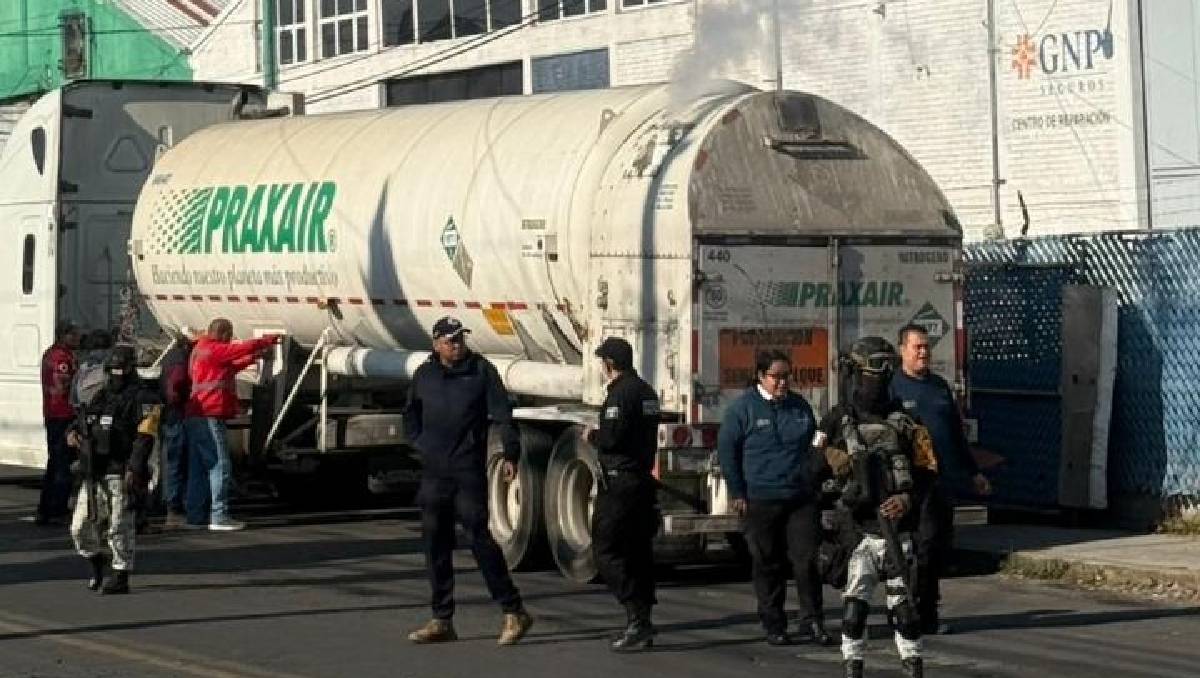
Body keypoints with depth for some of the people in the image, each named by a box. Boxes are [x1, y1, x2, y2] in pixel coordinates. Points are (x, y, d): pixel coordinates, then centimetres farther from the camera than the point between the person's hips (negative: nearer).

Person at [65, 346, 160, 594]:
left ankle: (121, 577, 2)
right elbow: (82, 421, 26)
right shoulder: (102, 396, 18)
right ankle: (96, 563, 31)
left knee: (119, 526, -5)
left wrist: (134, 469, -24)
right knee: (81, 526, 9)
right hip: (93, 474, 7)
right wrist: (74, 433, 1)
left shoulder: (141, 398, -6)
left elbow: (145, 436, -15)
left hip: (119, 474, -7)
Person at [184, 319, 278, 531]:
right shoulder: (212, 350, -10)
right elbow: (242, 348, -11)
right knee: (220, 465, -10)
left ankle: (196, 516, 12)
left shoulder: (201, 352, 21)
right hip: (209, 417, -10)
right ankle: (219, 517, -14)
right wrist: (268, 340, 3)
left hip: (196, 417, 10)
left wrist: (253, 357, 25)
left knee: (199, 467, 11)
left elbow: (230, 368, 30)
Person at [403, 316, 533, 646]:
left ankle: (514, 612, -1)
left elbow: (502, 414, -6)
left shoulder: (481, 370, -2)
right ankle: (442, 621, 15)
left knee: (479, 537, -9)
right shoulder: (424, 375, 10)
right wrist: (419, 444, 12)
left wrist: (510, 454, -14)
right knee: (435, 544, 7)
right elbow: (411, 416, 25)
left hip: (469, 471, -5)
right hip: (433, 473, 5)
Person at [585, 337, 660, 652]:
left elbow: (612, 438, -22)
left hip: (620, 482, -9)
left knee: (607, 552, -7)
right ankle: (642, 627, 13)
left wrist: (593, 436, -2)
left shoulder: (621, 393, -14)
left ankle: (638, 619, -15)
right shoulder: (647, 392, 15)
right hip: (644, 481, 9)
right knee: (639, 552, 11)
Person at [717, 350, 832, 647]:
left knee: (806, 560, -3)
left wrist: (812, 482, 18)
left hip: (801, 499, 3)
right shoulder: (743, 407, -3)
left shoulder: (799, 406, 10)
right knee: (768, 565, 4)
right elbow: (726, 450, -1)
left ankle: (812, 621, 4)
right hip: (760, 501, -3)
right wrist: (737, 493, -4)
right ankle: (773, 625, 12)